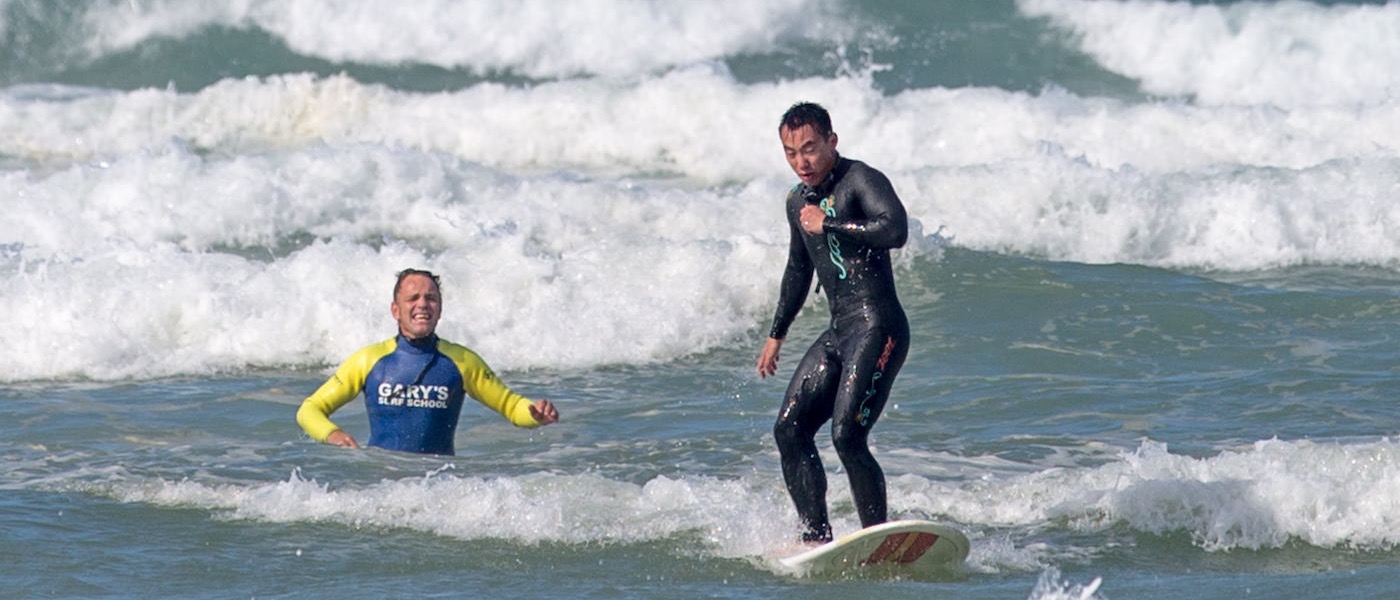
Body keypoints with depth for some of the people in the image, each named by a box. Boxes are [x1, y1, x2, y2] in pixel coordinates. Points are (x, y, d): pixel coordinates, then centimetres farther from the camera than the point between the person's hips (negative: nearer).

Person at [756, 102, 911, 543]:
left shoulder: (860, 181, -8)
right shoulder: (799, 201, 18)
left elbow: (895, 230, -27)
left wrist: (828, 226, -20)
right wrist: (777, 334, 37)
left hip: (877, 328, -9)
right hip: (838, 333, 9)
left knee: (847, 434, -20)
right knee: (790, 430, 2)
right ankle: (817, 538, 3)